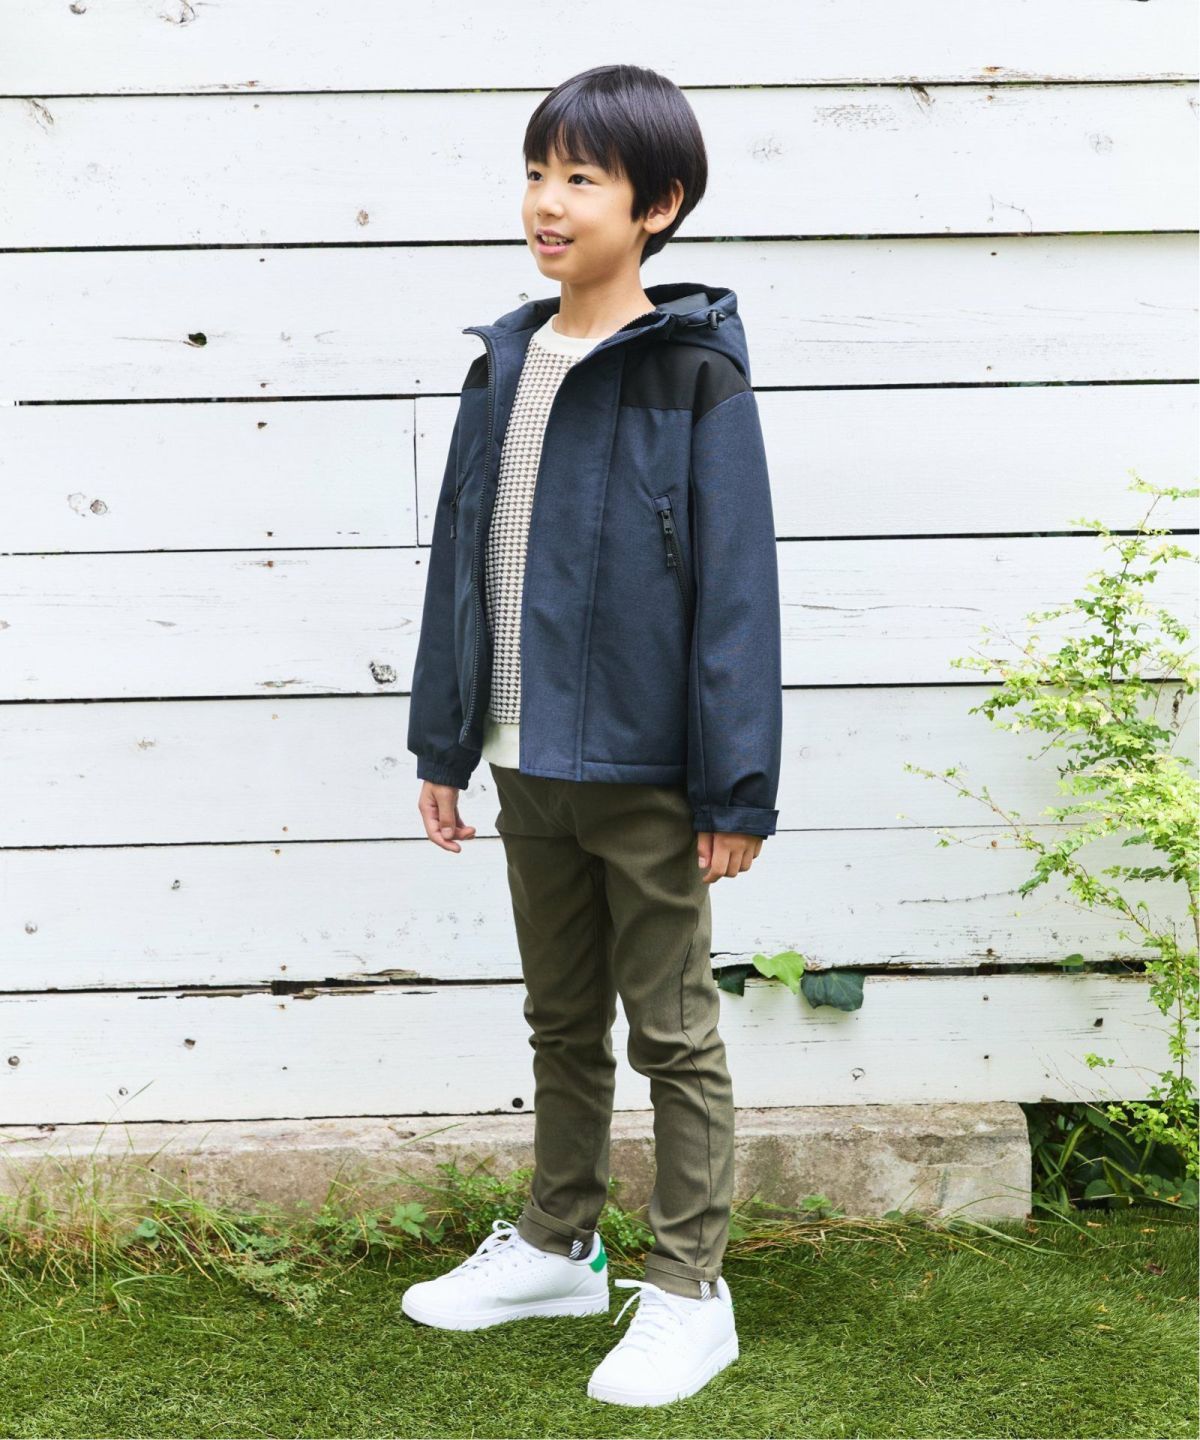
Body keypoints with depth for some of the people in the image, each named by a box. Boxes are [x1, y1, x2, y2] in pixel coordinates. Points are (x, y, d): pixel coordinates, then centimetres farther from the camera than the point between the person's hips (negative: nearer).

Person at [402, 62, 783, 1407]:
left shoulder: (694, 373, -12)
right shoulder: (504, 364, 8)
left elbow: (735, 585, -13)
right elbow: (461, 556, 11)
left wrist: (738, 788, -15)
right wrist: (444, 742, 12)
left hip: (644, 773, -6)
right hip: (529, 767, 6)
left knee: (674, 1037, 7)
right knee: (562, 1024, 20)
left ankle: (688, 1293, 20)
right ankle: (556, 1245, 36)